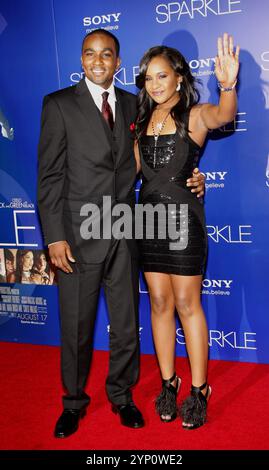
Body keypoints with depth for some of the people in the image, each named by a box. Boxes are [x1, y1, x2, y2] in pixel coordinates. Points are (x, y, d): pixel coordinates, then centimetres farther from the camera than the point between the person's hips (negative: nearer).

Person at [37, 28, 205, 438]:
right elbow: (50, 175, -6)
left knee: (126, 324, 13)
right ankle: (74, 402, 31)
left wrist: (187, 178, -3)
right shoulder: (59, 104, -2)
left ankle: (122, 395, 34)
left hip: (124, 234, 4)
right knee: (76, 327, 9)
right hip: (79, 235, -3)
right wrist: (55, 236, -12)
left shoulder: (132, 105, 10)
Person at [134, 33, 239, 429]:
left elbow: (224, 115, -28)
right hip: (148, 218, 5)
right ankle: (168, 382, 24)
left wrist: (227, 85, -47)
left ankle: (199, 389, 16)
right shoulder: (142, 121, 11)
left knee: (187, 305, 1)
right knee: (159, 303, 10)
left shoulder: (194, 115, -5)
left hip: (183, 218, -5)